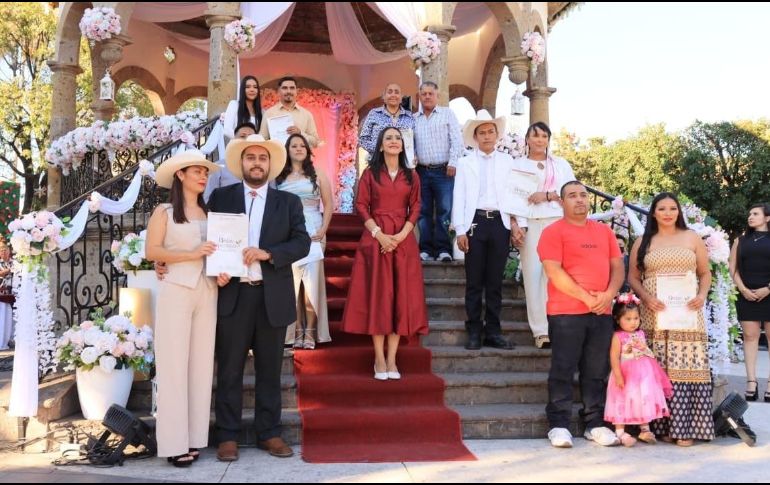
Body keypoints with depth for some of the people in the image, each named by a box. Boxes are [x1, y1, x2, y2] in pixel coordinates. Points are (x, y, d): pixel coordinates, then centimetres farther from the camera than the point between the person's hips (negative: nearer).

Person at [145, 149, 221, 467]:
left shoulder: (209, 212, 14)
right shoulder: (164, 212, 2)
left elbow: (218, 249, 14)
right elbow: (152, 251, -6)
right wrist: (192, 254, -13)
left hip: (207, 292, 4)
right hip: (176, 291, -4)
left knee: (202, 364, 4)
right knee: (174, 364, -3)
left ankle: (194, 437, 11)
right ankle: (174, 442, 1)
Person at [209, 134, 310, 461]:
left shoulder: (288, 202, 8)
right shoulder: (220, 197, 8)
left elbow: (302, 243, -1)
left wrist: (267, 253, -15)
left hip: (273, 297, 1)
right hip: (232, 294, -1)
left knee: (270, 370, 9)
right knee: (229, 370, 5)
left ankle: (269, 434, 18)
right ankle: (227, 436, 13)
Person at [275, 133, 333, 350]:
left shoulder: (317, 174, 9)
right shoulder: (279, 176, 9)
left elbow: (328, 204, 7)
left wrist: (323, 230, -3)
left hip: (313, 233, -1)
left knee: (312, 281, -5)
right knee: (290, 282, 1)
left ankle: (310, 333, 1)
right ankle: (295, 332, 8)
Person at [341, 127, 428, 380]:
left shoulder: (411, 176, 12)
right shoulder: (370, 173, 6)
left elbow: (415, 208, 5)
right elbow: (361, 206, -1)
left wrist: (402, 235, -10)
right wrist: (379, 234, -13)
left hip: (403, 239, 2)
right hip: (376, 238, -2)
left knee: (401, 295, -1)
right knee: (377, 294, -3)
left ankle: (392, 359, 3)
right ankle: (379, 358, 1)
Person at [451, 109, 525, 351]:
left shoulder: (507, 162, 11)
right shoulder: (465, 163, 8)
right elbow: (459, 198, 3)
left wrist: (518, 224, -2)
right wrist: (460, 230, -4)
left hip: (500, 223, 1)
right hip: (475, 222, -1)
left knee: (495, 281, 5)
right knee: (474, 281, 2)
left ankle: (493, 331, 12)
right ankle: (474, 331, 9)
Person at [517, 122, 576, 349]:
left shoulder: (561, 164, 20)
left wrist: (548, 195, -6)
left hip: (558, 222, 1)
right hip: (530, 224, -1)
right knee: (533, 274, -7)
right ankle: (541, 331, -7)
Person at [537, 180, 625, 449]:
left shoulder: (604, 231, 17)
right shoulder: (553, 232, -1)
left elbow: (617, 267, 14)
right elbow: (554, 272, -10)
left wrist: (608, 294, -5)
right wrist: (586, 297, -13)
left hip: (602, 312, 5)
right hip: (566, 312, -5)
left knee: (597, 371, 8)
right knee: (563, 369, -2)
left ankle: (595, 424, 17)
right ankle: (559, 425, 5)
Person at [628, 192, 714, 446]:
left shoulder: (692, 238, 12)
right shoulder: (643, 242, 12)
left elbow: (705, 273, 12)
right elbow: (633, 277, 9)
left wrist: (702, 295, -6)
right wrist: (646, 298, -8)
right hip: (655, 315, 0)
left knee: (687, 366, -7)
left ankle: (685, 426, -4)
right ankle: (662, 426, 2)